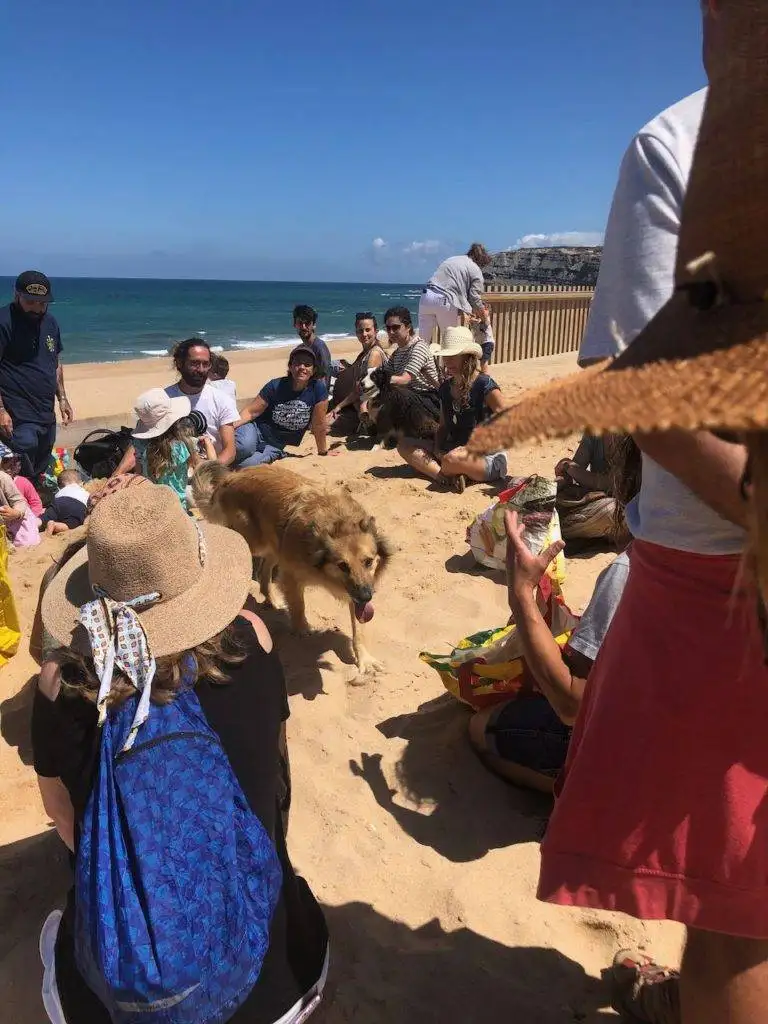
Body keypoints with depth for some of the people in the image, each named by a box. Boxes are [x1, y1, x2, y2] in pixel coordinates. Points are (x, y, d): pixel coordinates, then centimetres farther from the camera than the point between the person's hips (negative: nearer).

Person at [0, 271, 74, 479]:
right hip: (18, 418, -8)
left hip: (47, 416, 8)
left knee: (40, 477, 15)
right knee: (21, 479, -11)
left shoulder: (50, 322, 13)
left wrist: (62, 398, 17)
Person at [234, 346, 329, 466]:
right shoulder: (276, 386, -11)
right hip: (257, 429, 0)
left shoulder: (319, 389, -13)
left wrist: (323, 452, 4)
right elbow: (251, 412, -10)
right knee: (244, 447, -36)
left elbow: (319, 424, -5)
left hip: (275, 445, 0)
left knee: (248, 464, -28)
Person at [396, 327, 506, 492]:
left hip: (488, 458, -8)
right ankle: (446, 477, -24)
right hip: (453, 451, 8)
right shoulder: (445, 388, 8)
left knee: (452, 459, -40)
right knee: (404, 445, -8)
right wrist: (437, 450, -5)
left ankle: (444, 475, -6)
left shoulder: (484, 385, -12)